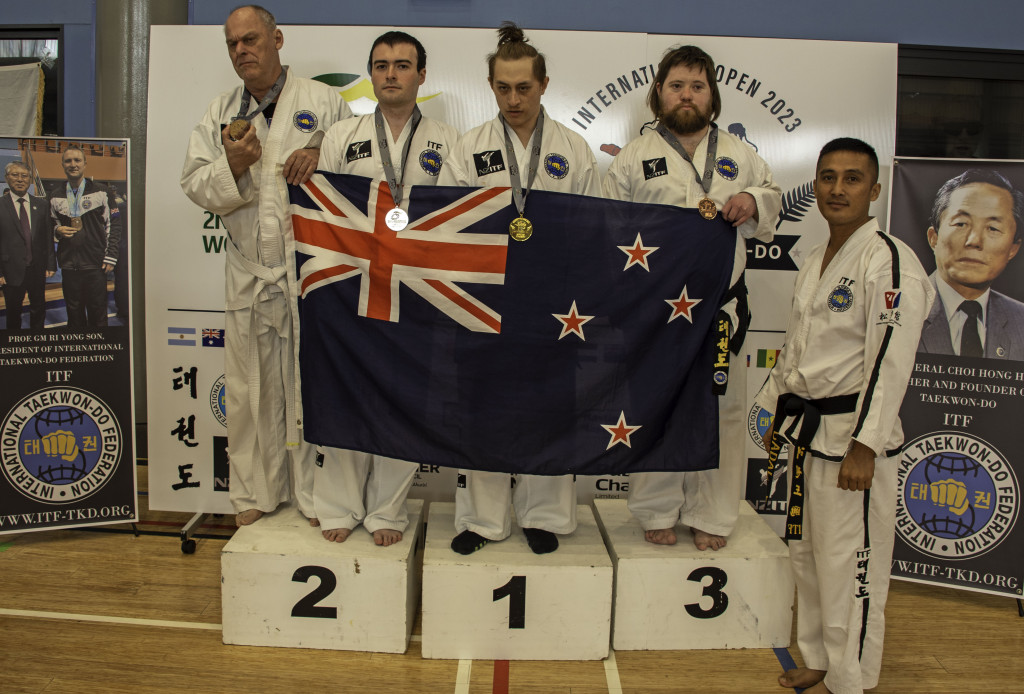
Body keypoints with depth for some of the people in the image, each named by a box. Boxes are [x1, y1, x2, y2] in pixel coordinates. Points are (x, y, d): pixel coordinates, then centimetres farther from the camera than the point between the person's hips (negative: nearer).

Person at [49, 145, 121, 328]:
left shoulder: (101, 192, 4)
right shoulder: (56, 197, 13)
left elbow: (114, 225, 2)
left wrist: (110, 257, -5)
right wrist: (58, 231, -2)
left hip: (95, 265, -3)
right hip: (68, 265, 3)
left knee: (98, 314, 0)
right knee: (74, 314, 6)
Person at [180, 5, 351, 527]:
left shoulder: (323, 102, 5)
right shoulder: (219, 114, 14)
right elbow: (195, 185, 8)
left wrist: (321, 155, -16)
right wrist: (231, 166, -12)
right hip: (247, 275, 3)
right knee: (250, 390, 10)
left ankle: (317, 496, 16)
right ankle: (255, 494, 24)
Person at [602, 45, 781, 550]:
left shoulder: (738, 155, 12)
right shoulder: (633, 158, 4)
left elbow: (772, 195, 22)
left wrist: (753, 202, -3)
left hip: (722, 304, 3)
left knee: (722, 409, 6)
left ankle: (710, 516, 22)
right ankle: (657, 512, 23)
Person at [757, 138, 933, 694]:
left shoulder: (889, 262, -15)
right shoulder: (815, 262, 13)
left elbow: (890, 360, -20)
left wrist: (864, 445, -22)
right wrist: (777, 416, 20)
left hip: (853, 436, -9)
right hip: (809, 433, 9)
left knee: (849, 565, 2)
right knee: (807, 555, 18)